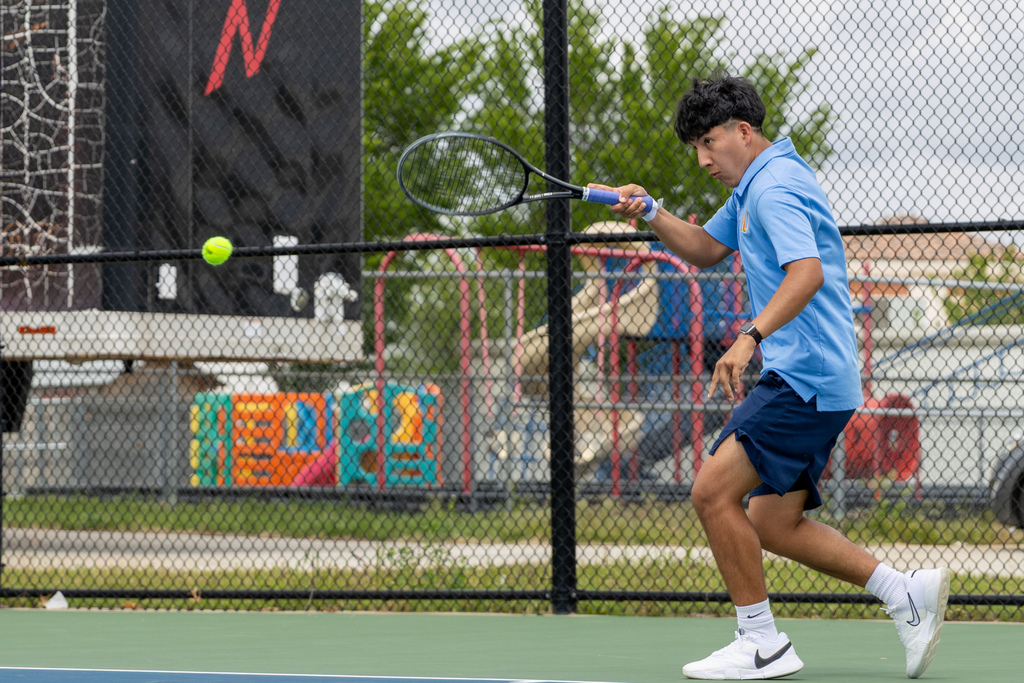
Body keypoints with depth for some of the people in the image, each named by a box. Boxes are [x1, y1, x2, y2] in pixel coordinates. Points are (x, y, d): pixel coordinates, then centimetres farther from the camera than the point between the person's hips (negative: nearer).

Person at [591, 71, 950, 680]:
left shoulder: (775, 186, -13)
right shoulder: (756, 186, 20)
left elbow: (807, 272, -29)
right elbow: (705, 249, 33)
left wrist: (751, 338, -42)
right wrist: (651, 213, 15)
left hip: (805, 379, -11)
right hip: (816, 382, 11)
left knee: (715, 491, -13)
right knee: (773, 524, 9)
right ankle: (909, 594, 10)